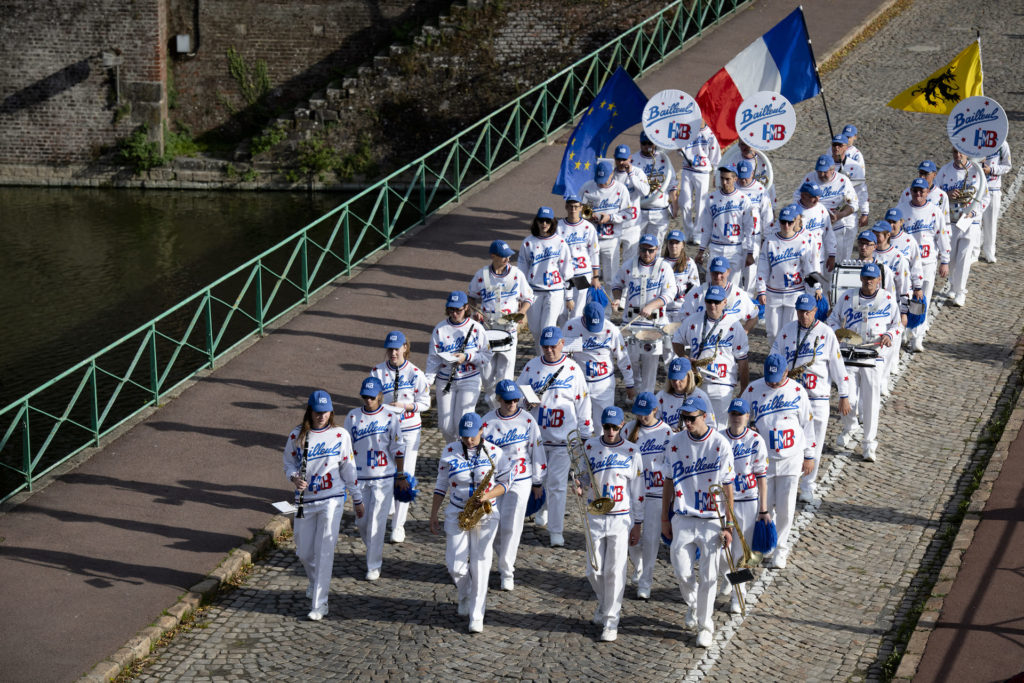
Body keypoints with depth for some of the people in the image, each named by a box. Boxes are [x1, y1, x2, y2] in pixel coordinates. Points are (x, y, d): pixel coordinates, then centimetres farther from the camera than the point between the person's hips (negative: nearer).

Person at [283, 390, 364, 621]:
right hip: (305, 500, 2)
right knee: (304, 552, 11)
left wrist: (357, 499, 10)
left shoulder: (340, 435, -1)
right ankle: (316, 582, 42)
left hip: (332, 499, -2)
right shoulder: (297, 435, 0)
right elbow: (289, 463, 9)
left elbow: (348, 469, 6)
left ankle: (320, 604, -6)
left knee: (324, 550, -9)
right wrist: (295, 478, -13)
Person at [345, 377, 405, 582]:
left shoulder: (391, 417, -2)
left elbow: (397, 449, 1)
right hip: (359, 477, 3)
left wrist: (401, 476, 1)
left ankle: (374, 565, 3)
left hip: (384, 478, -3)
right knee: (361, 520, 6)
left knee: (377, 521, -5)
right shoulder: (353, 416, 4)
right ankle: (375, 551, 33)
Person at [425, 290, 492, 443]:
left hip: (469, 380, -2)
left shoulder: (476, 328, -2)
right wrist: (428, 380, -12)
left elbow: (486, 356, 0)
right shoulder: (440, 329, 1)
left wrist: (467, 357, -17)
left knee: (461, 422, -15)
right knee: (445, 426, -1)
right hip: (444, 381, 2)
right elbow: (433, 358, 0)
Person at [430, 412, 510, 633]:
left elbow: (504, 482, 1)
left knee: (480, 566, -1)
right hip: (456, 514, 1)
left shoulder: (494, 453, -4)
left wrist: (488, 495, -19)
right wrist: (433, 515, 5)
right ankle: (465, 598, 29)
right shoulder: (449, 452, -1)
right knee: (456, 566, -4)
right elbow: (441, 485, 7)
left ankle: (477, 616, 7)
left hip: (486, 515, -1)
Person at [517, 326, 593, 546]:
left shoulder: (573, 369, -1)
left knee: (557, 484, -5)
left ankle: (556, 532, -1)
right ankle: (543, 509, 42)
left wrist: (586, 434, 2)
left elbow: (583, 403, 3)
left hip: (562, 437, -3)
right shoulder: (531, 366, 4)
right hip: (535, 435, 3)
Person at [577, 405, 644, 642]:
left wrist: (638, 524, 2)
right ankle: (605, 605, 32)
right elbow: (583, 476, 12)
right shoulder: (589, 447, 2)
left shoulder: (631, 452, -1)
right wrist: (580, 486, -13)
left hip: (621, 519, -2)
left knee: (615, 571, -5)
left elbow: (637, 490, 3)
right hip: (595, 517, 2)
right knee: (594, 571, 3)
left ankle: (611, 620, 4)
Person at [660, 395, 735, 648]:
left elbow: (727, 487, -5)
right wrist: (665, 518, 9)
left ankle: (705, 625, 18)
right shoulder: (676, 443, 1)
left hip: (712, 520, -2)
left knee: (708, 576, 1)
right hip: (682, 518, 2)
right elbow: (668, 482, 9)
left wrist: (728, 525, -6)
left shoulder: (721, 445, -8)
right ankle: (693, 605, 29)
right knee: (683, 572, -3)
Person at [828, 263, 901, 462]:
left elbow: (897, 326, 13)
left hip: (874, 356, -1)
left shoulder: (888, 300, 6)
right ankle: (848, 430, 27)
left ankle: (869, 443, 10)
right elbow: (834, 318, 17)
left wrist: (889, 336, -10)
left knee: (871, 400, -2)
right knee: (849, 398, -3)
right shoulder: (847, 297, 8)